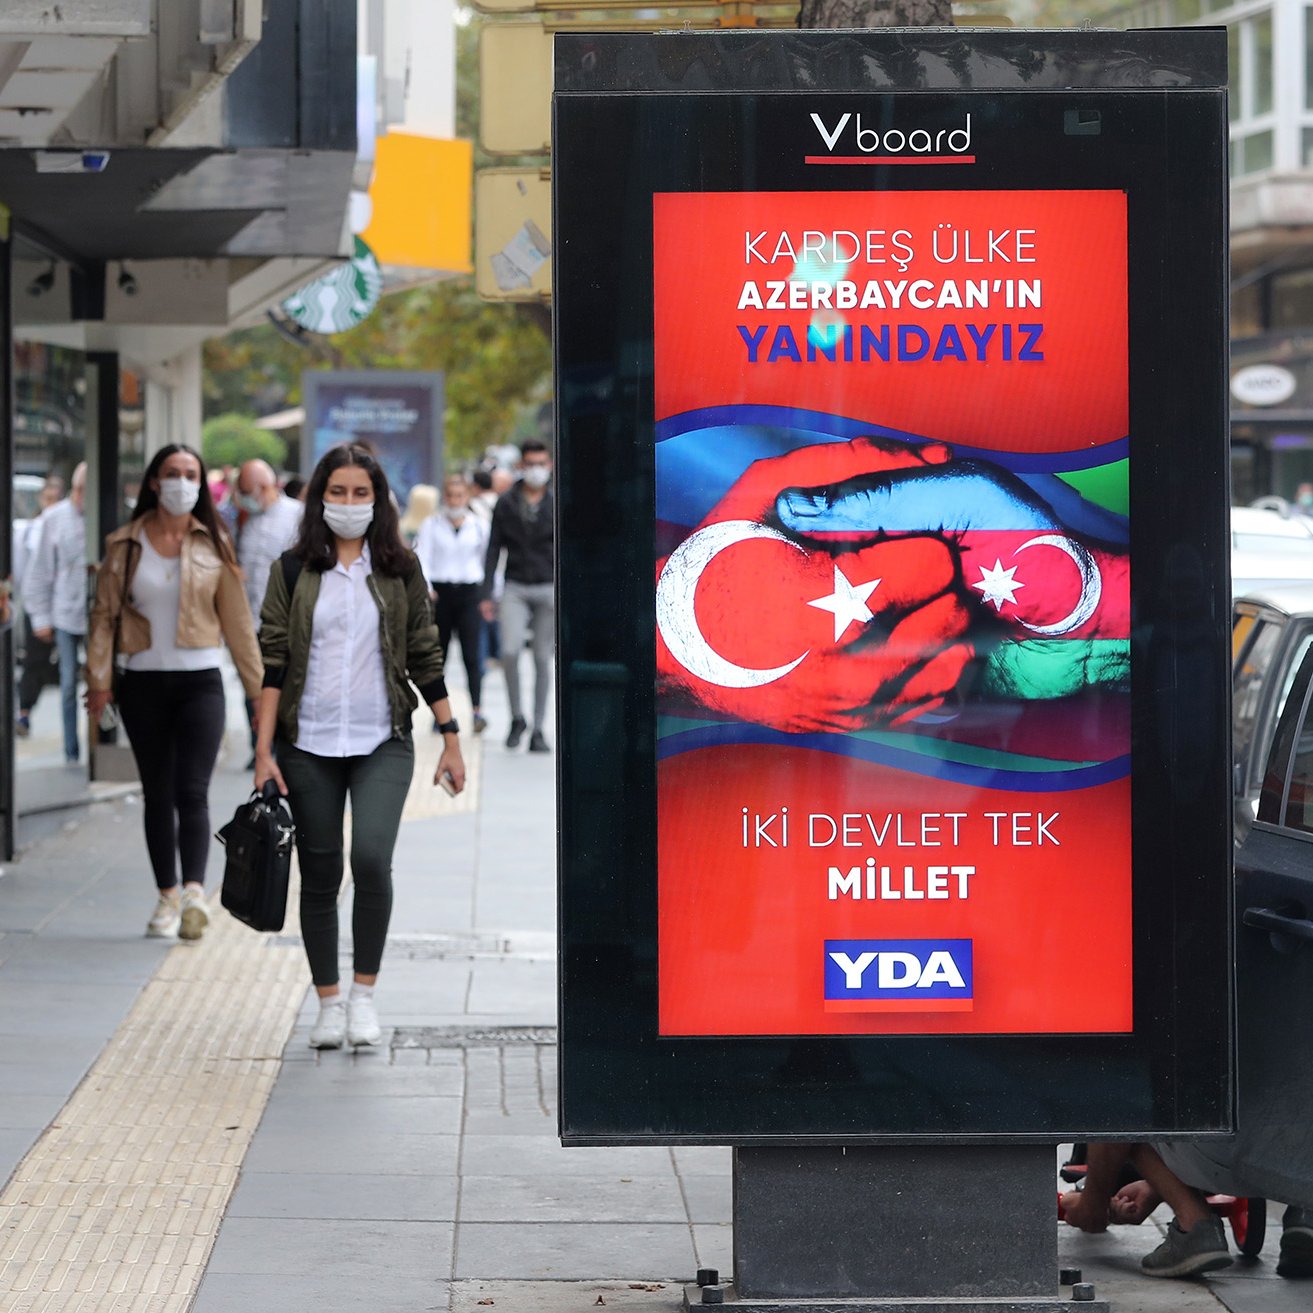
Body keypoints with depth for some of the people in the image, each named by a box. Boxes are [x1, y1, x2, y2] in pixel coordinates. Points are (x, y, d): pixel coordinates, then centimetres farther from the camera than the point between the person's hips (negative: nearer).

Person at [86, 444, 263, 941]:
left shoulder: (212, 546, 4)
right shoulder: (125, 545, 4)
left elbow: (237, 619, 7)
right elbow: (104, 614, 3)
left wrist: (258, 687, 6)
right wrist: (99, 680, -7)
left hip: (199, 681, -1)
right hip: (143, 683, 2)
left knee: (192, 791, -14)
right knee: (158, 794, 6)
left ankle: (194, 891, -26)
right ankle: (167, 896, 13)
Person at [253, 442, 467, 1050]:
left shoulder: (400, 571, 5)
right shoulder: (293, 571, 3)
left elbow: (425, 659, 8)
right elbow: (272, 665, 1)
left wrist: (451, 741, 6)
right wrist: (264, 751, -5)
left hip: (382, 745, -1)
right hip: (309, 747, 1)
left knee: (371, 857, -20)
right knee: (319, 876, 5)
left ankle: (364, 992, -7)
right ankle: (328, 1002, 18)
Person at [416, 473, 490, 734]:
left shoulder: (479, 526, 7)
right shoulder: (432, 525, 3)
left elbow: (488, 559, 13)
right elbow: (422, 558, -4)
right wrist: (425, 588, -19)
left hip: (469, 593, 0)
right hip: (440, 592, 0)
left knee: (471, 654, -11)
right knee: (439, 654, 8)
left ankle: (477, 711, -17)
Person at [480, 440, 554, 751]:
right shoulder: (506, 505, 6)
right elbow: (493, 550, 8)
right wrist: (486, 594, 2)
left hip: (549, 589, 0)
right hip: (515, 589, 0)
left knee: (543, 658, 1)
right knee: (510, 650, -15)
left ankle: (538, 728, 9)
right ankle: (516, 717, 4)